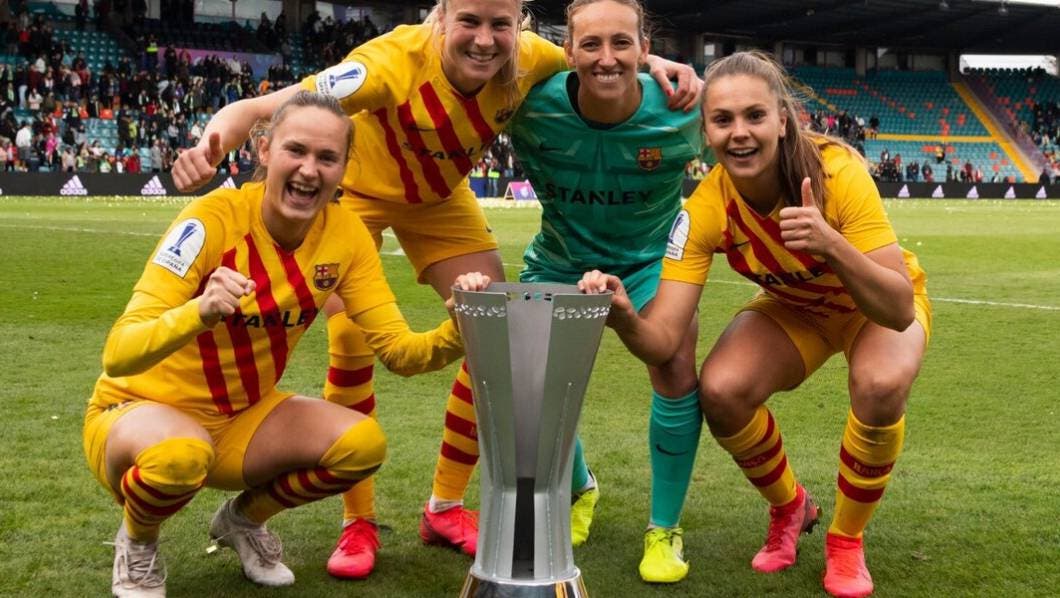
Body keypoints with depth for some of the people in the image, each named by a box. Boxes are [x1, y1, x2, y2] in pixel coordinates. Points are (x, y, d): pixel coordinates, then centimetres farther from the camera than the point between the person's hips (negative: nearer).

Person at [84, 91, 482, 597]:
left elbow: (398, 350, -10)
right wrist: (198, 312, -51)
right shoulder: (215, 218, -25)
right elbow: (117, 354, -31)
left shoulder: (345, 233, -11)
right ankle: (136, 541, 0)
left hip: (241, 416, 5)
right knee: (181, 454, -38)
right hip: (138, 409, -4)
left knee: (363, 444, -19)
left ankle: (243, 518, 12)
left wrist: (458, 331, -32)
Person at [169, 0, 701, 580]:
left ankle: (445, 508, 12)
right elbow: (257, 110, -44)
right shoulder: (394, 61, -40)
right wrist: (212, 144, -65)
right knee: (351, 344, -18)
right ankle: (358, 521, 2)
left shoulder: (529, 59, -27)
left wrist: (651, 62, -26)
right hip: (356, 191, -4)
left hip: (439, 196, 4)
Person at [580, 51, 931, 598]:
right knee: (721, 391, -24)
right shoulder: (704, 208, -26)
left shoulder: (837, 171, -34)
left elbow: (900, 311, -37)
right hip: (793, 309, 2)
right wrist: (623, 317, -52)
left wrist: (833, 247, -53)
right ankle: (789, 508, 8)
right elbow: (662, 340, -31)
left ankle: (846, 541, -5)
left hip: (881, 303, -2)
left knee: (880, 386, -34)